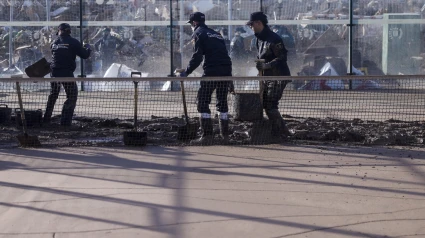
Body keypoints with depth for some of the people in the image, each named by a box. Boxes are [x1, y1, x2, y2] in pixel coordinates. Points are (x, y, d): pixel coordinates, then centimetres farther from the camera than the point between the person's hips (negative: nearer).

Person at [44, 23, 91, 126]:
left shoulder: (54, 43, 9)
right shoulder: (73, 42, -5)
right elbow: (84, 55, -2)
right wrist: (88, 48, 17)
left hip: (54, 73, 5)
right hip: (67, 73, -5)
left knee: (53, 95, 21)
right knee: (72, 96, 3)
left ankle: (46, 118, 26)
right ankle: (65, 121, -5)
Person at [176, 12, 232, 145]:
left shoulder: (199, 33, 4)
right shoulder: (216, 34, 26)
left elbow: (197, 57, -8)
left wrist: (187, 72, -4)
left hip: (211, 71, -7)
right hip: (226, 70, 7)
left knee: (203, 102, -1)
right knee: (222, 102, 16)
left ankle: (207, 135, -8)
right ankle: (224, 135, 17)